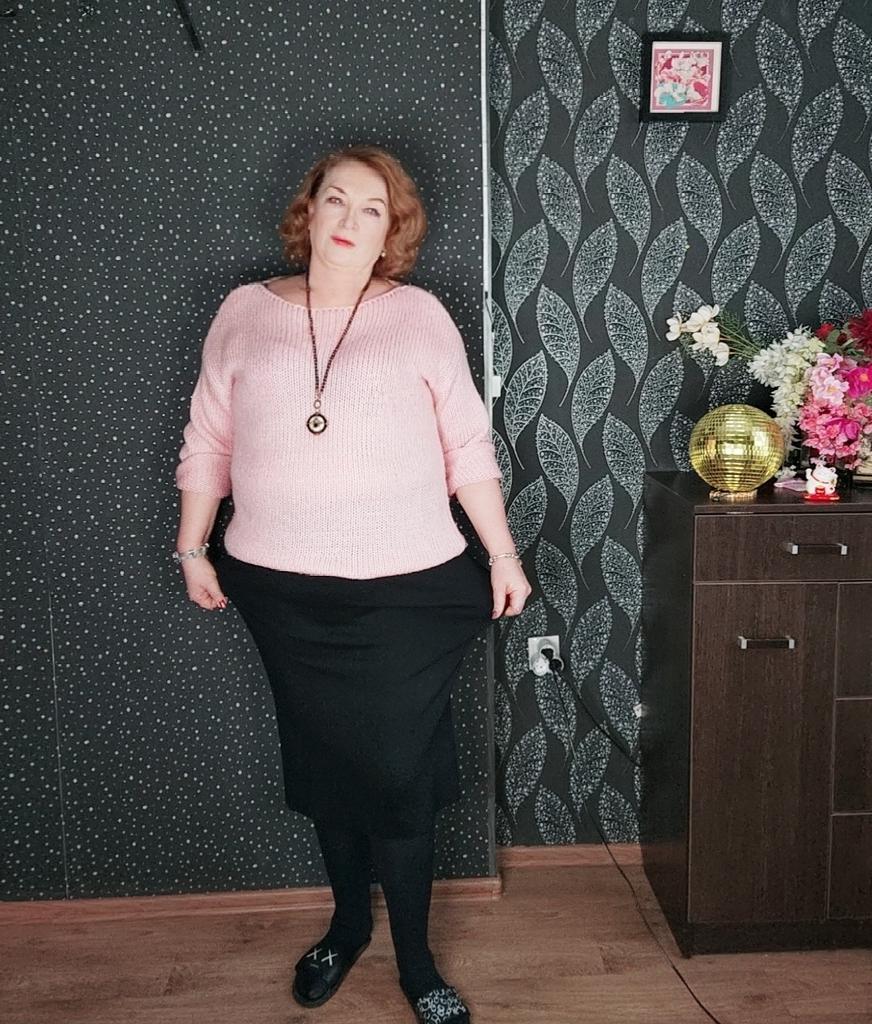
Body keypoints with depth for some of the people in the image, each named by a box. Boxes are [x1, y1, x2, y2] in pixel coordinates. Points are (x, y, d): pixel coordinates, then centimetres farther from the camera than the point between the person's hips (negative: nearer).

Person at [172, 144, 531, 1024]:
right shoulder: (244, 312, 6)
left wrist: (503, 554, -1)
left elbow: (468, 446, 1)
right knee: (322, 762, 15)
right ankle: (347, 923, 39)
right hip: (283, 589, 2)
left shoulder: (419, 315, 1)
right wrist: (192, 546, 8)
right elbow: (207, 442, 9)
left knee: (397, 770, 4)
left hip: (406, 589, -2)